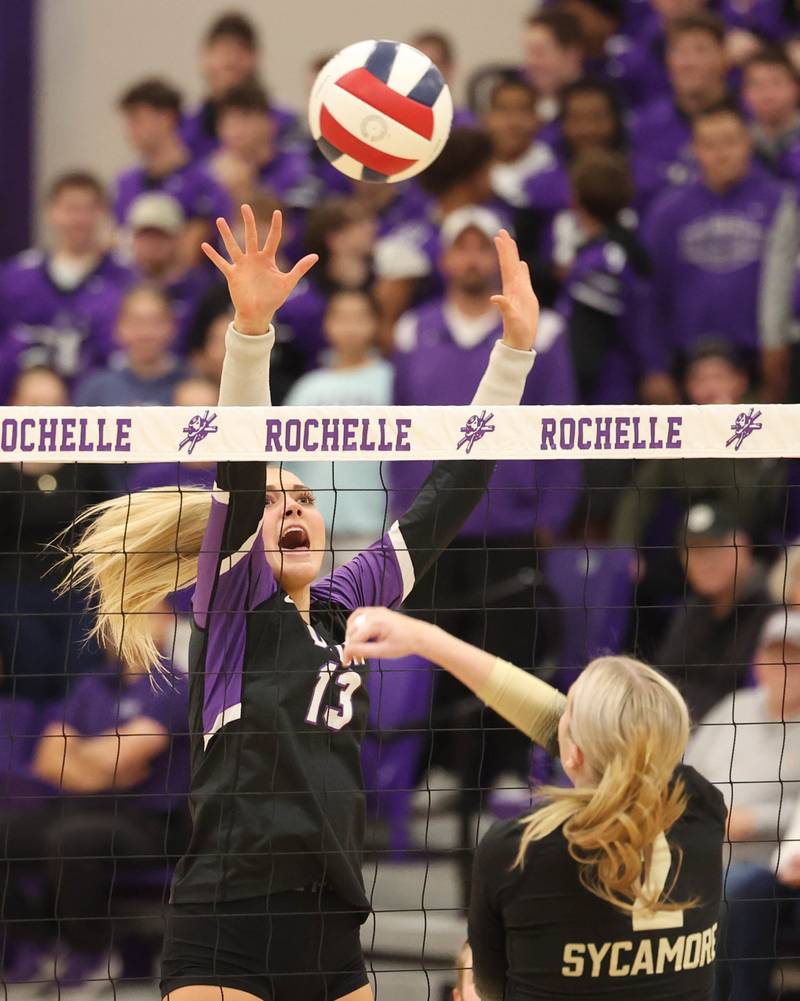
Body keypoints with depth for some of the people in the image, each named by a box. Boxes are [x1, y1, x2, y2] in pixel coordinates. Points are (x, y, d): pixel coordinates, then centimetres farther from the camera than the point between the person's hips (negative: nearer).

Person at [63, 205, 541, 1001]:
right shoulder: (231, 604, 1)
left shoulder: (343, 607, 14)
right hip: (225, 935, -6)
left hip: (331, 936, 6)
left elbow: (451, 494, 17)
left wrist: (516, 349, 13)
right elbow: (240, 466, -15)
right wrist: (251, 325, -29)